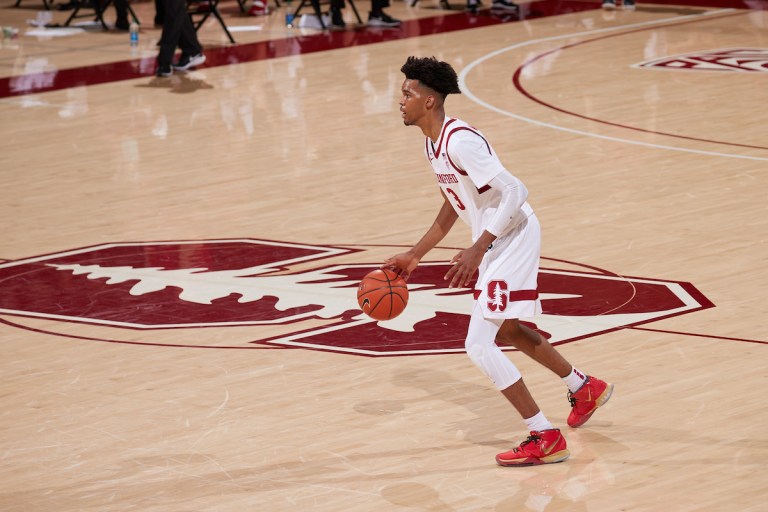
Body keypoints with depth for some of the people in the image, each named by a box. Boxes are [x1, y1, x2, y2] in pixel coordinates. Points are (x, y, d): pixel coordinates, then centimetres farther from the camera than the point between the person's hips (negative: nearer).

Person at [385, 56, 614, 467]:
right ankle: (585, 388, 47)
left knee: (478, 345, -13)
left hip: (512, 240, -11)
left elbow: (514, 193, -29)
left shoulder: (460, 141, -24)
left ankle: (546, 439, -6)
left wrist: (477, 251, -33)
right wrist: (414, 255, 21)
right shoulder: (433, 144, 8)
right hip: (497, 244, 11)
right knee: (504, 330, 28)